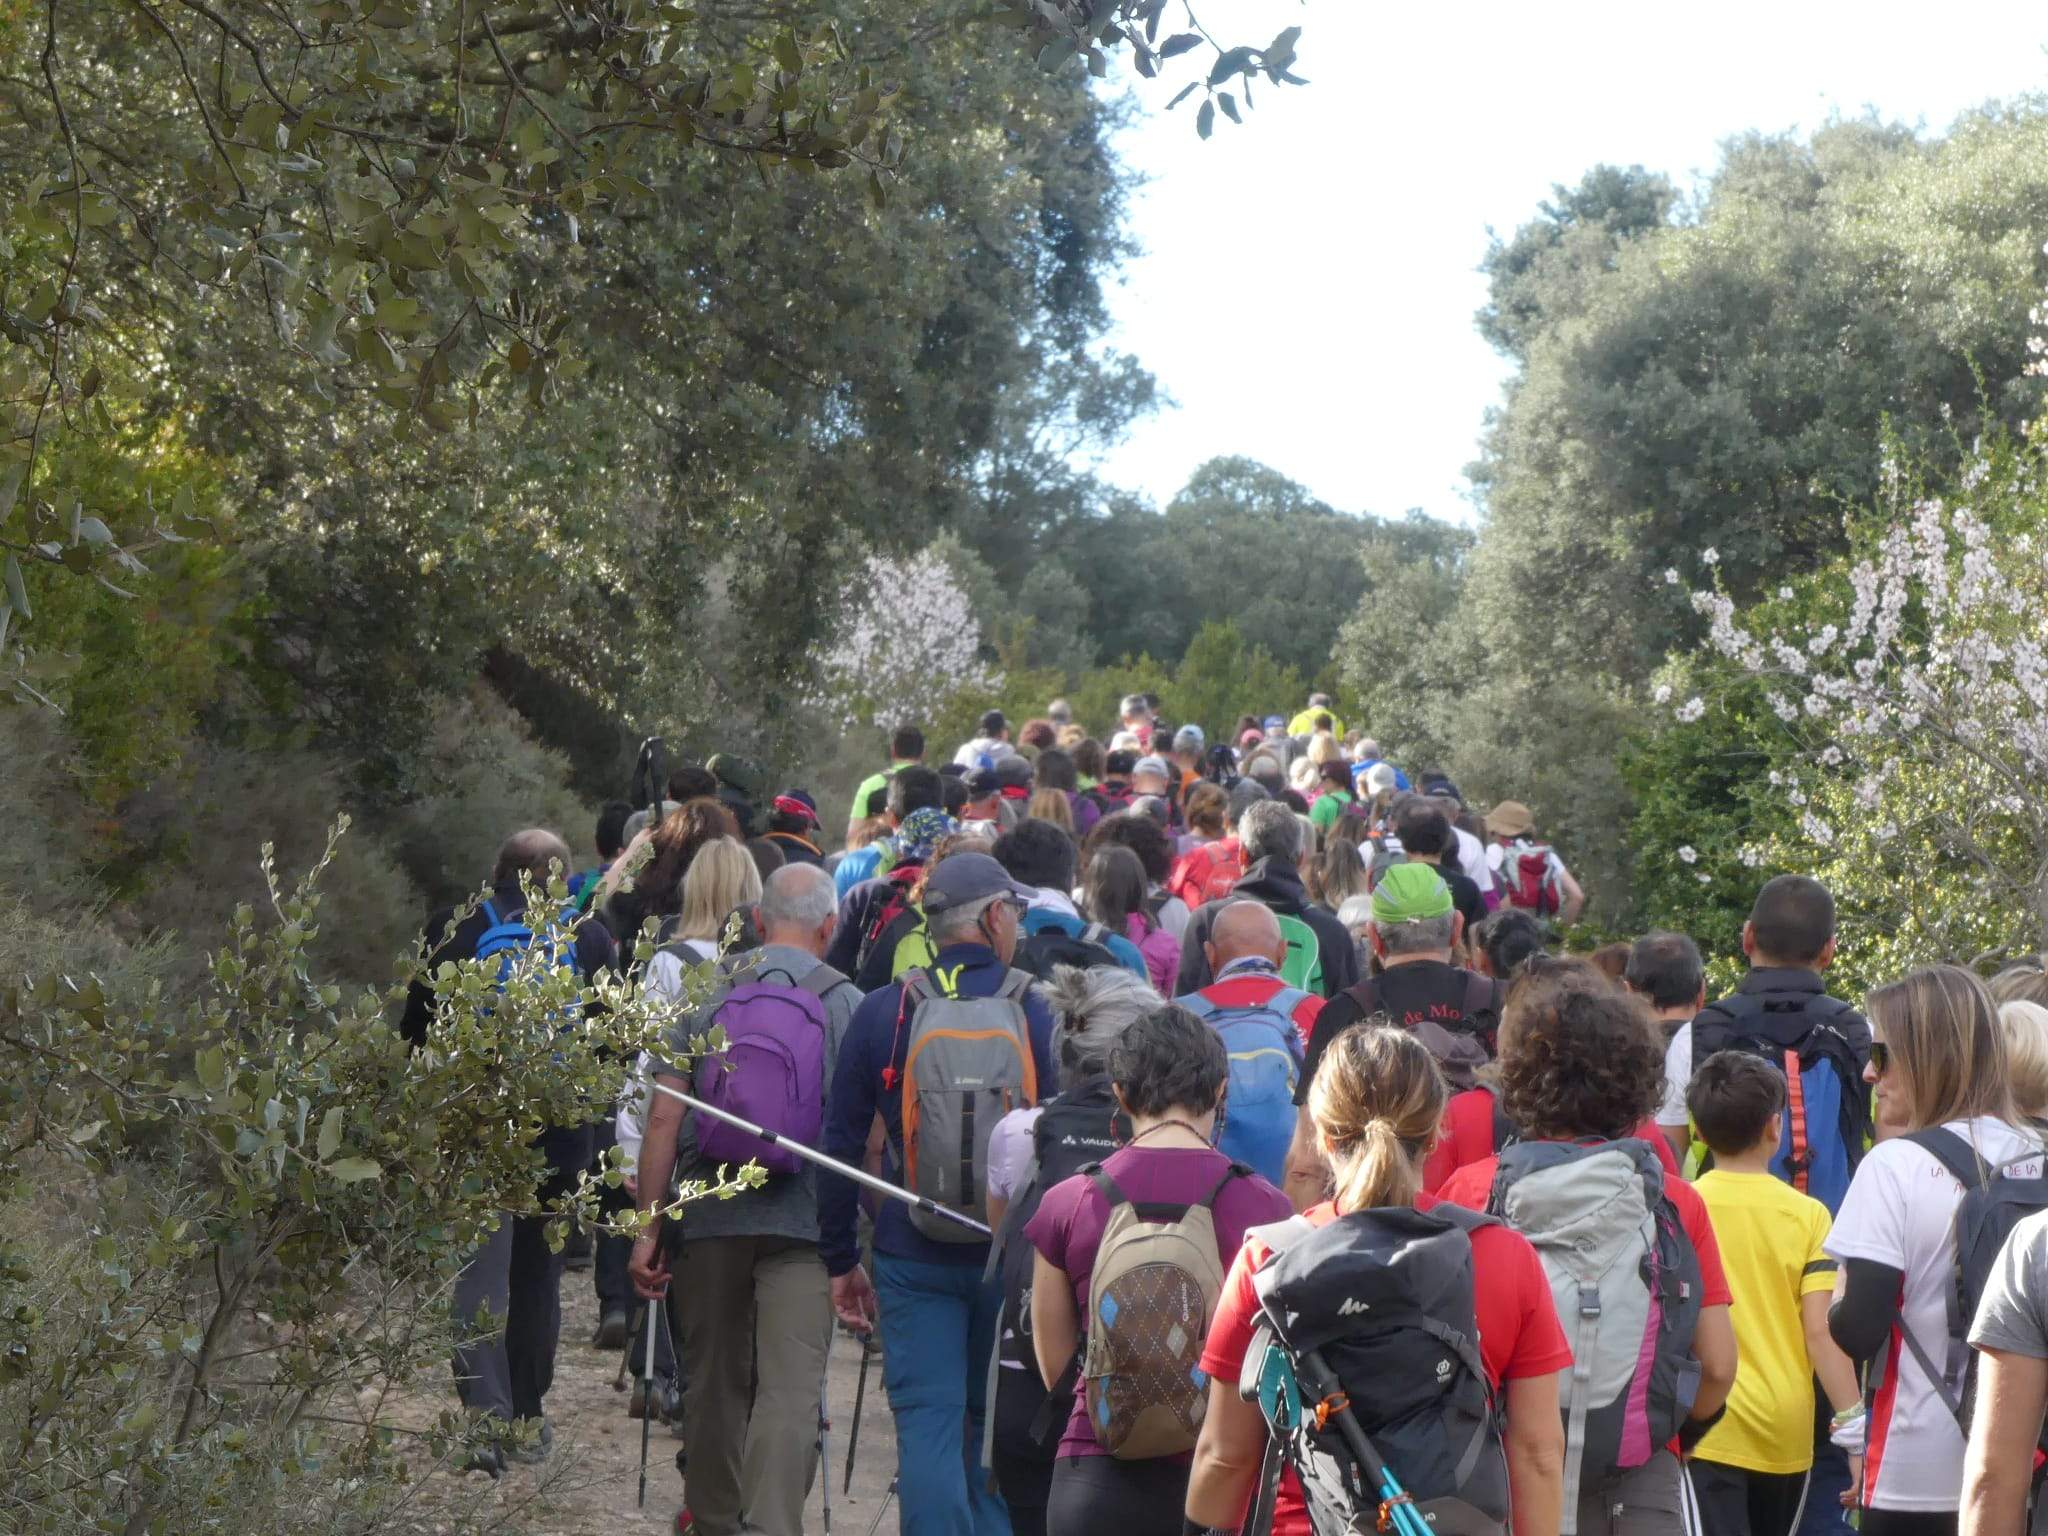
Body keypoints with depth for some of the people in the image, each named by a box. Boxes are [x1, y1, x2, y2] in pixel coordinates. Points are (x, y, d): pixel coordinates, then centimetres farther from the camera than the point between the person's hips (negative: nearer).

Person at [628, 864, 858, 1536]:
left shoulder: (708, 996, 5)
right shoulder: (847, 1003, 1)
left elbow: (663, 1117, 0)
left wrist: (648, 1227, 4)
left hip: (710, 1215, 3)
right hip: (804, 1221, -2)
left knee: (714, 1381, 16)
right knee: (790, 1391, -6)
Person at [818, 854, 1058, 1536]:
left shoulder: (881, 1013, -3)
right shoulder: (1038, 1012, -4)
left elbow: (840, 1145, 0)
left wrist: (840, 1261, 8)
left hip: (914, 1256, -1)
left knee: (928, 1423, 1)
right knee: (998, 1423, 17)